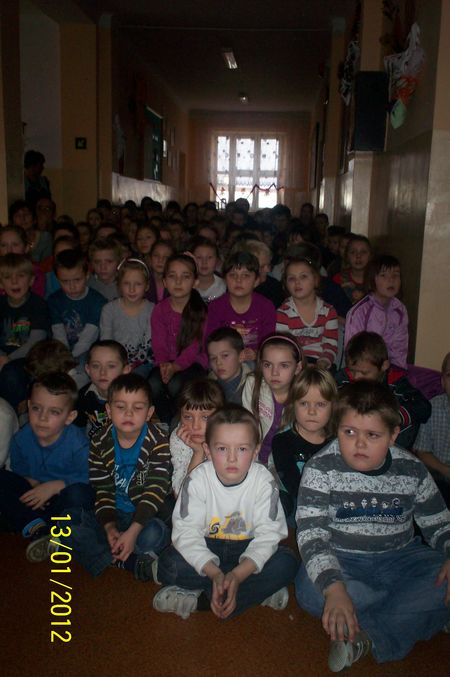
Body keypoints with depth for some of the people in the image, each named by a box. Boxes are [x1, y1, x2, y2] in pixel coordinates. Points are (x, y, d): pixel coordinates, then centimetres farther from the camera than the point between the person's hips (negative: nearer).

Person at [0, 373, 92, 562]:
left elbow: (88, 478, -22)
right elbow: (19, 471, 7)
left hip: (61, 499, -5)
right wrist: (32, 483, -15)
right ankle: (37, 529, -25)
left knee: (79, 493, -38)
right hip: (34, 496, 5)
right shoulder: (21, 439, -6)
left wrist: (55, 486, -26)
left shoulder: (77, 443, -20)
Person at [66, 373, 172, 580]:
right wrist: (109, 526, -22)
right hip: (111, 514, 4)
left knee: (155, 534, -36)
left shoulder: (158, 443, -16)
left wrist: (133, 531, -30)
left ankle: (96, 552, -14)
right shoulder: (100, 442, -5)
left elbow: (155, 491, -21)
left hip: (145, 515, -4)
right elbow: (102, 490, -6)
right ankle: (131, 562, -24)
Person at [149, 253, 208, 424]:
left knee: (175, 385, -31)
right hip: (167, 362, 3)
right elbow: (159, 344, -3)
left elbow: (195, 347, -14)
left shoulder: (200, 309, -8)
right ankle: (167, 423, -4)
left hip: (193, 362, -3)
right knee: (154, 384, -27)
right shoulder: (160, 309, 2)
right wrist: (163, 364, -23)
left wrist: (175, 366, -29)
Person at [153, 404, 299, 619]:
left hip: (247, 550, 1)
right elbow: (186, 532, -20)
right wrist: (215, 573, -32)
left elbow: (268, 533, -19)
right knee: (169, 563, -28)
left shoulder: (263, 481, -17)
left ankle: (199, 599, -23)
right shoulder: (198, 479, -17)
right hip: (206, 549, 0)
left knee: (286, 564, -27)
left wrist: (237, 575, -32)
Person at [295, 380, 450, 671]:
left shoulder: (412, 471, -4)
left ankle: (369, 635, -20)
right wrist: (333, 587, -36)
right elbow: (311, 532, -20)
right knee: (311, 590, -33)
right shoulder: (322, 468, -13)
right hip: (342, 559, -2)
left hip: (401, 557, 2)